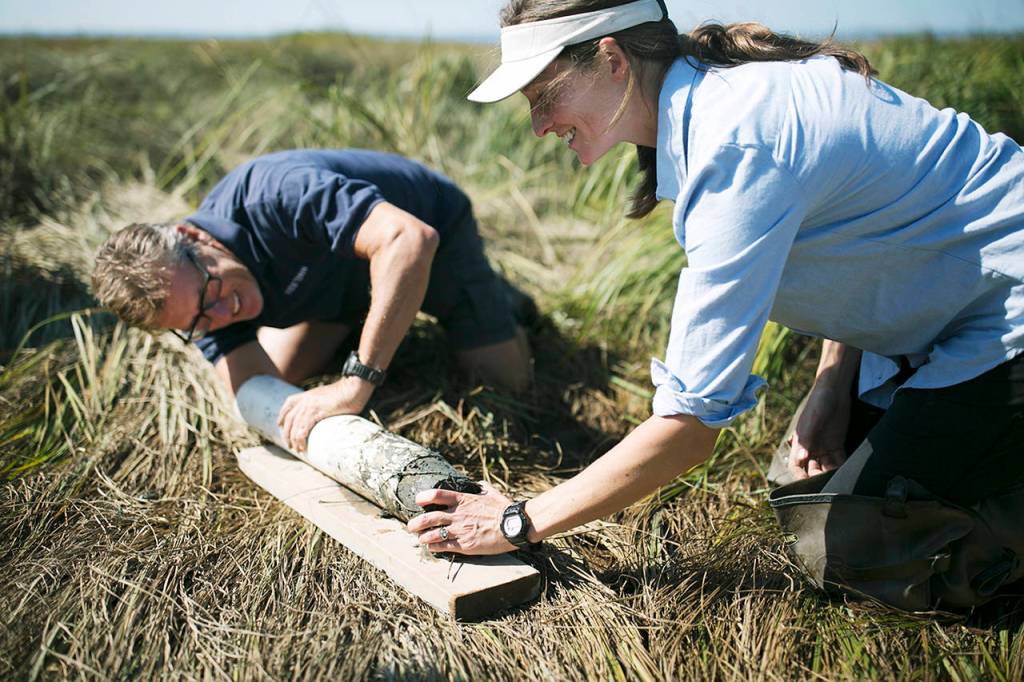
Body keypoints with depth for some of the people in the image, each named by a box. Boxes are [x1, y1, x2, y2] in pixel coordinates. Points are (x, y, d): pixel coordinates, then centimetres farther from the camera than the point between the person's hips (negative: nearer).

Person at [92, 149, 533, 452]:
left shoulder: (275, 194, -45)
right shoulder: (195, 307, -24)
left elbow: (410, 238, -57)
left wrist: (355, 383, -60)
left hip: (432, 220, -4)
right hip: (338, 268, 5)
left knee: (507, 377, -7)